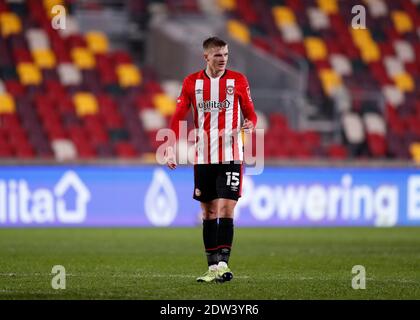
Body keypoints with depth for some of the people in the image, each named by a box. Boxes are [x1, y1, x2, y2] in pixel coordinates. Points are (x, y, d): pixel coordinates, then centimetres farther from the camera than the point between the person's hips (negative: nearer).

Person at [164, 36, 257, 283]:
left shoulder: (238, 80, 1)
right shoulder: (192, 82, 4)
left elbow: (250, 112, 7)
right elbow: (178, 118, 6)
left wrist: (250, 124, -16)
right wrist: (171, 149, -4)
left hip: (230, 157, -2)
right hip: (203, 158, 2)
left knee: (226, 209, -11)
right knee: (209, 212, 6)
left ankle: (223, 264, -12)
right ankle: (213, 267, 12)